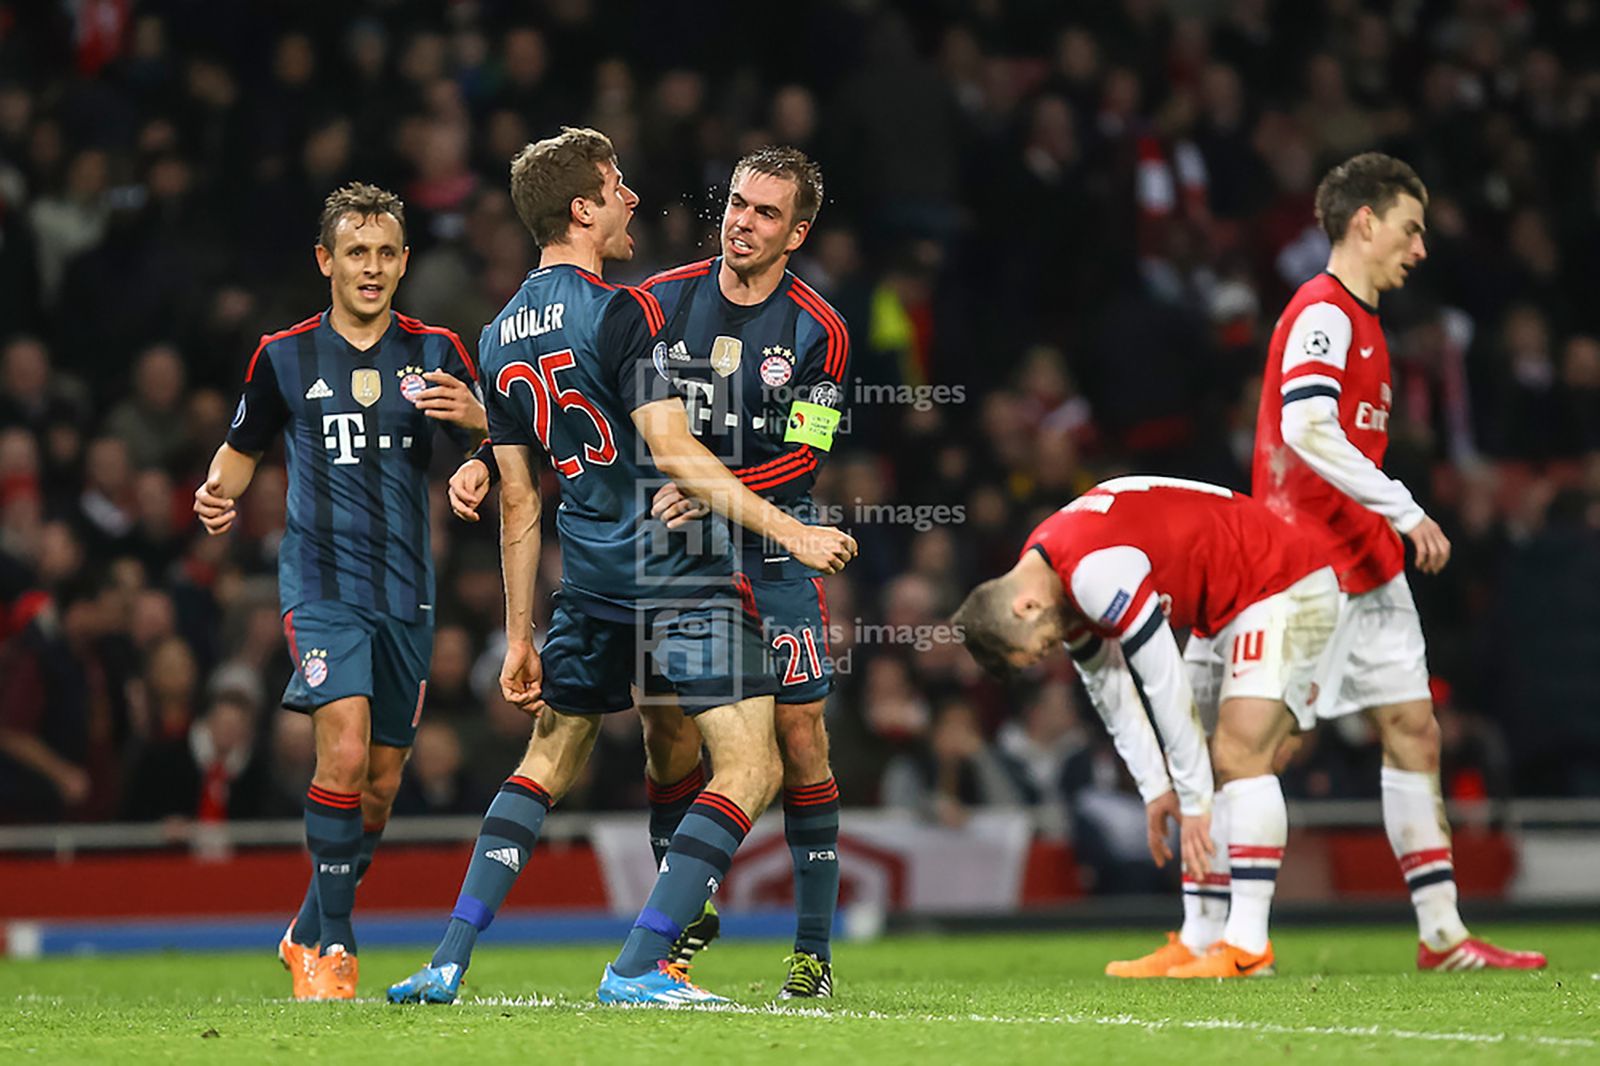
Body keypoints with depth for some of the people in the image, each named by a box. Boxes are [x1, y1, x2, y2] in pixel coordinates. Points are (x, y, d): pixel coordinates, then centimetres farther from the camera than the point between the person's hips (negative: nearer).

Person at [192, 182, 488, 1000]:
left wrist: (476, 422, -19)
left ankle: (308, 935, 27)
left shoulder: (435, 353, 6)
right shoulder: (284, 357, 3)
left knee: (381, 782, 7)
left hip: (405, 593, 3)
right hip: (321, 584, -3)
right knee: (344, 748, -22)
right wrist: (218, 492, -6)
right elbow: (243, 448, 16)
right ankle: (332, 947, -15)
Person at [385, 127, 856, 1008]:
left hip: (590, 583, 7)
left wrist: (519, 636, 18)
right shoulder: (619, 313, -12)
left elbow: (516, 500, 14)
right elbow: (674, 454, -19)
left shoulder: (501, 339, 10)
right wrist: (790, 531, -16)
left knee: (549, 760, 20)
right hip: (681, 573, -7)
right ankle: (638, 967, -10)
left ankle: (450, 960, 12)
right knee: (749, 768, -3)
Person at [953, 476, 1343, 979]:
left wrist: (1193, 802, -19)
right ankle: (1199, 942, 5)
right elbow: (1109, 688, 12)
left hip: (1283, 588, -10)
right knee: (1208, 766, 5)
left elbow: (1167, 687, -27)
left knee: (1239, 757, -18)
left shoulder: (1094, 573, -31)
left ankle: (1249, 945, -19)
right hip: (1224, 608, 10)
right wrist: (1156, 789, 11)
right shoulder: (1047, 576, 1)